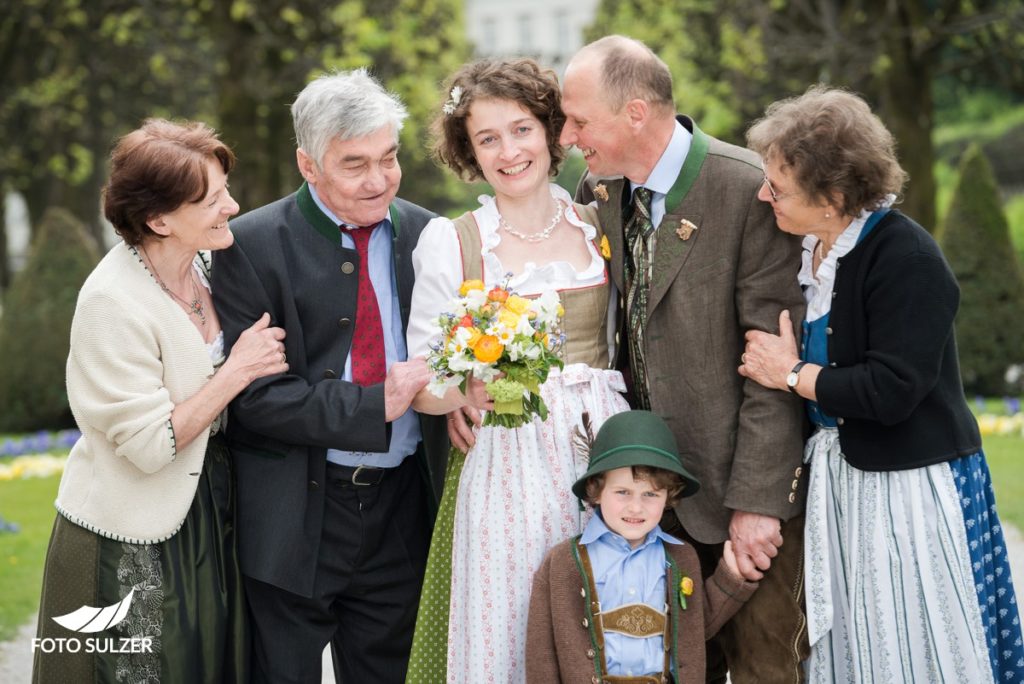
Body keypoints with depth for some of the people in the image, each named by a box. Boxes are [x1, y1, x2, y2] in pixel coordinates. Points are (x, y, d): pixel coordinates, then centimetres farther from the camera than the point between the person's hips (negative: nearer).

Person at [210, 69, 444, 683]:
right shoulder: (253, 245, -9)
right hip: (295, 514, -4)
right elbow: (253, 396, -15)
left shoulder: (425, 234, 4)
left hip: (401, 512, 4)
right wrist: (375, 403, -21)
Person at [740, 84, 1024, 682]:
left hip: (908, 488, -8)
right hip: (839, 473, 8)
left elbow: (891, 390, -24)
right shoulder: (811, 250, 4)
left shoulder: (906, 258, -20)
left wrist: (792, 375, -14)